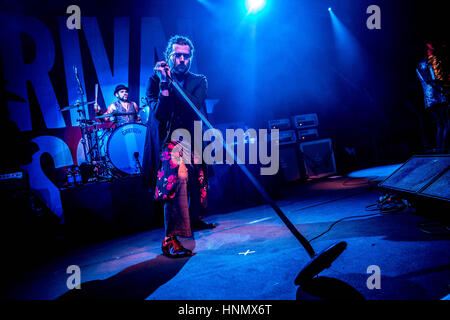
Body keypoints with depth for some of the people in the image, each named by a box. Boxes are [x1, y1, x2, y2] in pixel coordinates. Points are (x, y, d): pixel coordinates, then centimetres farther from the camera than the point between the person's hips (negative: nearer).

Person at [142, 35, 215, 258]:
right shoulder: (155, 80, -1)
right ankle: (170, 239, -29)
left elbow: (194, 106, -15)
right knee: (177, 175, -29)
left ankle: (194, 219, 46)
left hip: (192, 139, 5)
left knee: (198, 179, 17)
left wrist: (172, 84, -20)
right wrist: (164, 83, -22)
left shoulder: (199, 81, 6)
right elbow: (158, 114, -14)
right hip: (169, 140, -5)